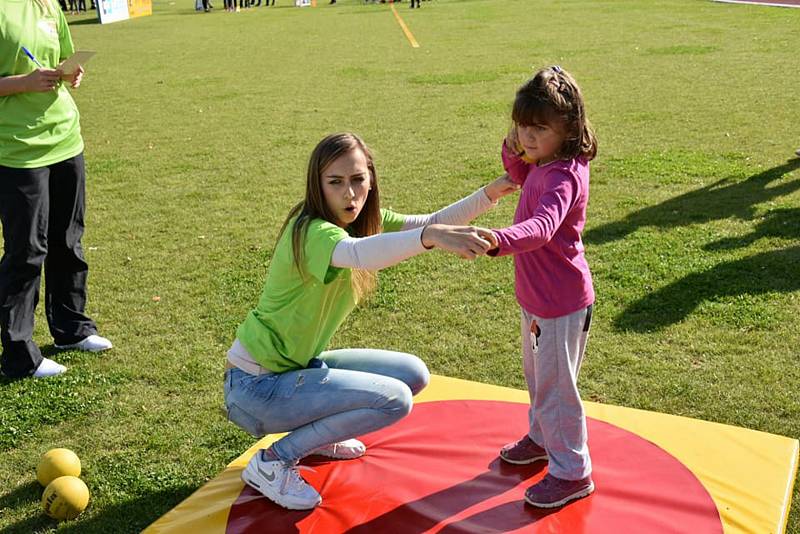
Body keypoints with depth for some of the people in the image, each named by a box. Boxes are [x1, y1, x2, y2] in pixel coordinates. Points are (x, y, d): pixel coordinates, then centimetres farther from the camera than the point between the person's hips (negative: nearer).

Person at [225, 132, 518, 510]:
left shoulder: (361, 220, 2)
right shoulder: (312, 232, -26)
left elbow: (430, 223, -2)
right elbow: (359, 254, -49)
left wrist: (490, 193, -15)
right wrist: (431, 235, -64)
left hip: (299, 364, 9)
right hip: (256, 384, -9)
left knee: (414, 374, 6)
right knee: (395, 399, -20)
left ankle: (315, 431, 19)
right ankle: (272, 462, -7)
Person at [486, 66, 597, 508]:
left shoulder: (564, 177, -28)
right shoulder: (543, 165, 1)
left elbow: (540, 227, -46)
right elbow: (524, 180, 25)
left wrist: (497, 241, -65)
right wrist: (513, 153, 2)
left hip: (561, 303, -10)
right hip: (537, 297, 10)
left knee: (555, 385, 3)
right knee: (537, 373, 27)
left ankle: (572, 472, 19)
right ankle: (542, 437, 48)